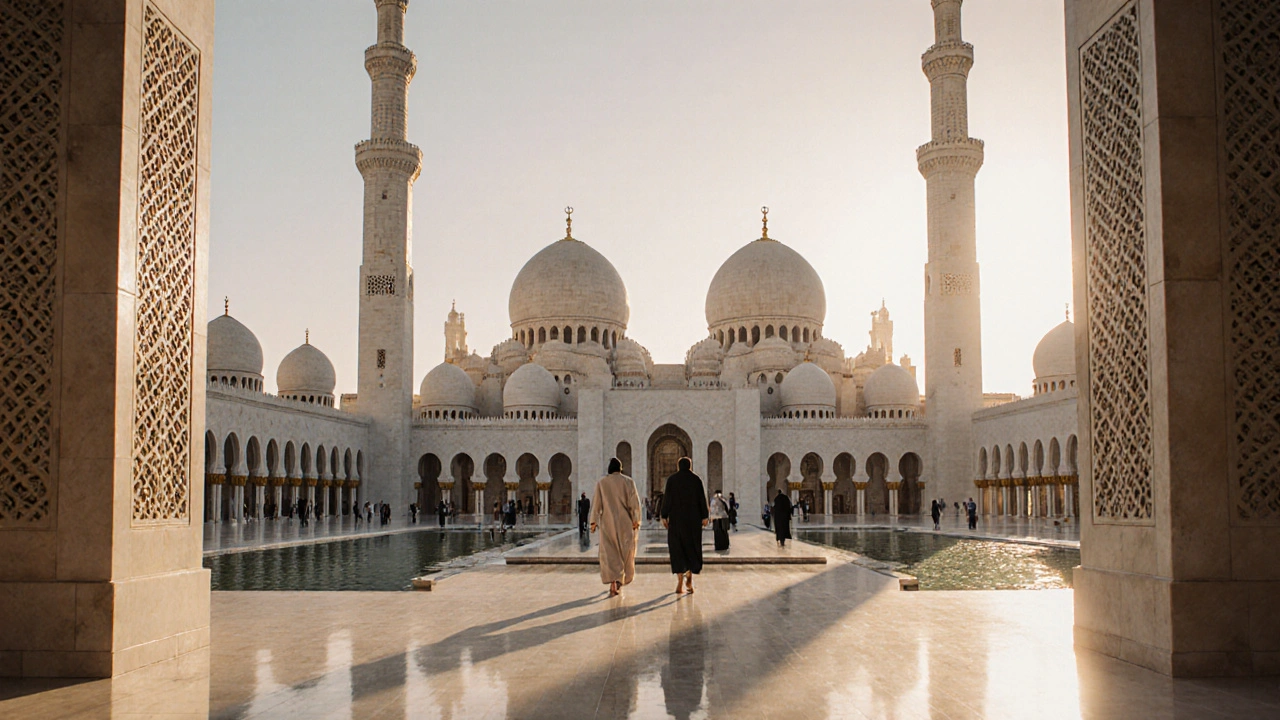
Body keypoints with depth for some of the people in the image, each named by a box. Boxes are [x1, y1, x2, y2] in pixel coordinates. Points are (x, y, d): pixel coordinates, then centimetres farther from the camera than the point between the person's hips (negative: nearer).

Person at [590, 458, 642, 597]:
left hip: (608, 523, 0)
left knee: (610, 553, 0)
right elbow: (634, 502, -7)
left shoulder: (601, 483, 1)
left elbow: (596, 503, -1)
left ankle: (613, 583, -17)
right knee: (625, 551, 15)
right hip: (625, 523, 0)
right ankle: (620, 582, 21)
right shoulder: (628, 482, -2)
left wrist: (594, 522, 1)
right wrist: (636, 520, -5)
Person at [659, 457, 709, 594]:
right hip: (693, 518, 1)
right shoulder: (696, 479, 1)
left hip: (676, 517, -1)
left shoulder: (672, 480, -1)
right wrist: (704, 517, 3)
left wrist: (664, 516, 0)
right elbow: (702, 499, -1)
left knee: (677, 548, 2)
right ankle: (689, 576, 7)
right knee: (692, 546, 16)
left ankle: (680, 582, -7)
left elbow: (667, 499, -4)